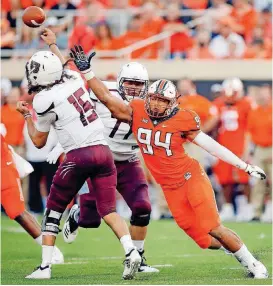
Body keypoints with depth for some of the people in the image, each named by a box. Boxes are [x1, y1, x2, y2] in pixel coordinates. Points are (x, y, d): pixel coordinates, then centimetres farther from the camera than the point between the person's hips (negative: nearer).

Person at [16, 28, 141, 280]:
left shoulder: (45, 100, -6)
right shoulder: (74, 80, 10)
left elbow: (39, 142, 7)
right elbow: (63, 68, 39)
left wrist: (27, 116, 21)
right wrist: (53, 45, 54)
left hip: (78, 155, -5)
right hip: (103, 150, 5)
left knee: (54, 209, 12)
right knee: (108, 210, 3)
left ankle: (45, 266, 13)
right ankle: (131, 251, -21)